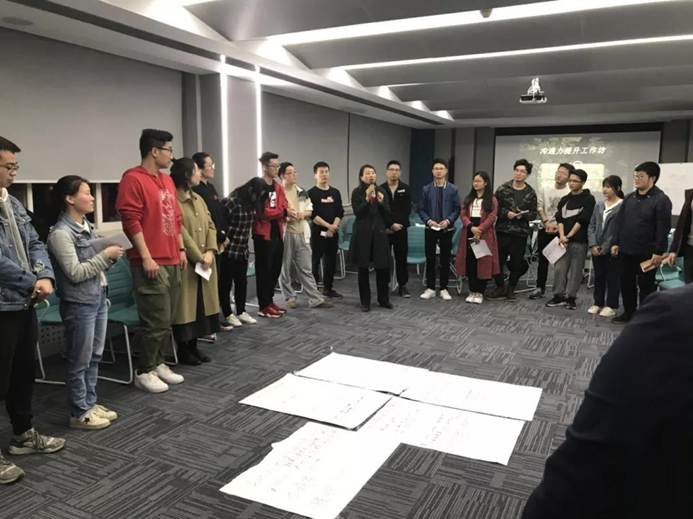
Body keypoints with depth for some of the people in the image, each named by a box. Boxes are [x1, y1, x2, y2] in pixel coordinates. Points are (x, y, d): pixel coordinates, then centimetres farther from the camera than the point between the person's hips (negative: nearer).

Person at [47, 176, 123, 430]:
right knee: (79, 360, 3)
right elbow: (75, 273, -20)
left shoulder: (87, 227, 10)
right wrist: (106, 254, -16)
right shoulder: (60, 233, -15)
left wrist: (112, 255, -1)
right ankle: (79, 413, 15)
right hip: (79, 304, -8)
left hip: (99, 298, 8)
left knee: (94, 357, 16)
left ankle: (90, 403, 28)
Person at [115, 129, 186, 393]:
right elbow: (131, 221, -15)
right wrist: (146, 257, -18)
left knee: (167, 319, 13)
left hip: (172, 261, 8)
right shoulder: (133, 179, -10)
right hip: (152, 263, -8)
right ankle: (144, 372, 9)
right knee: (156, 320, -4)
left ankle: (158, 363, 25)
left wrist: (181, 249, 17)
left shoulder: (167, 180, 17)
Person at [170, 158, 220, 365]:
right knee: (186, 306, 0)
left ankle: (193, 346, 23)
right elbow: (181, 233, -18)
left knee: (201, 304, 12)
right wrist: (199, 257, -15)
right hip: (185, 263, -8)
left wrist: (210, 251, -4)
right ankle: (183, 350, 13)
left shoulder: (198, 198, 14)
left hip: (205, 262, 8)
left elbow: (210, 226, 11)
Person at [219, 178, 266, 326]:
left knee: (242, 282, 14)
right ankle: (227, 314, 14)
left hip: (243, 250, 8)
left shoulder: (251, 204, 6)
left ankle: (241, 312, 26)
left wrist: (245, 244, 11)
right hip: (228, 249, -7)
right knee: (226, 283, 5)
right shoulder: (231, 202, -18)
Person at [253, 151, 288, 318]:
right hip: (263, 234, -7)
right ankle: (264, 306, 7)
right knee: (264, 270, 0)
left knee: (275, 269, 13)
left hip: (277, 233, 8)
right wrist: (279, 212, -10)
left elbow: (283, 209, 5)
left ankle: (270, 301, 24)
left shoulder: (278, 186, 13)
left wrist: (272, 213, -15)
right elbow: (261, 211, -19)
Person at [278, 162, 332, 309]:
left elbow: (310, 210, 18)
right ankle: (290, 297, 19)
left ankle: (315, 299, 7)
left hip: (302, 234, 5)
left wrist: (303, 214, -2)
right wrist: (285, 214, -19)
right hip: (285, 234, -5)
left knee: (306, 269, 6)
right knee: (285, 268, 5)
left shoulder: (302, 192, 14)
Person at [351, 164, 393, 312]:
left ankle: (383, 299, 19)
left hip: (379, 232, 3)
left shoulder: (381, 191, 8)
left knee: (383, 266, 2)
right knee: (363, 268, 3)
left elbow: (387, 213, 6)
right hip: (363, 233, -2)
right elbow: (357, 213, -11)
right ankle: (365, 302, 13)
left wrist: (381, 202, -12)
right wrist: (367, 199, -21)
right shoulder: (357, 192, -1)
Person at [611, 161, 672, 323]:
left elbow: (663, 228, -14)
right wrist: (616, 243, 9)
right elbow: (620, 222, 14)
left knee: (646, 286, 4)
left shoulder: (661, 199, -10)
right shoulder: (629, 198, 10)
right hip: (626, 250, 6)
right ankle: (628, 312, 26)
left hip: (647, 253, -6)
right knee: (626, 283, 13)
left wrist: (658, 252, -17)